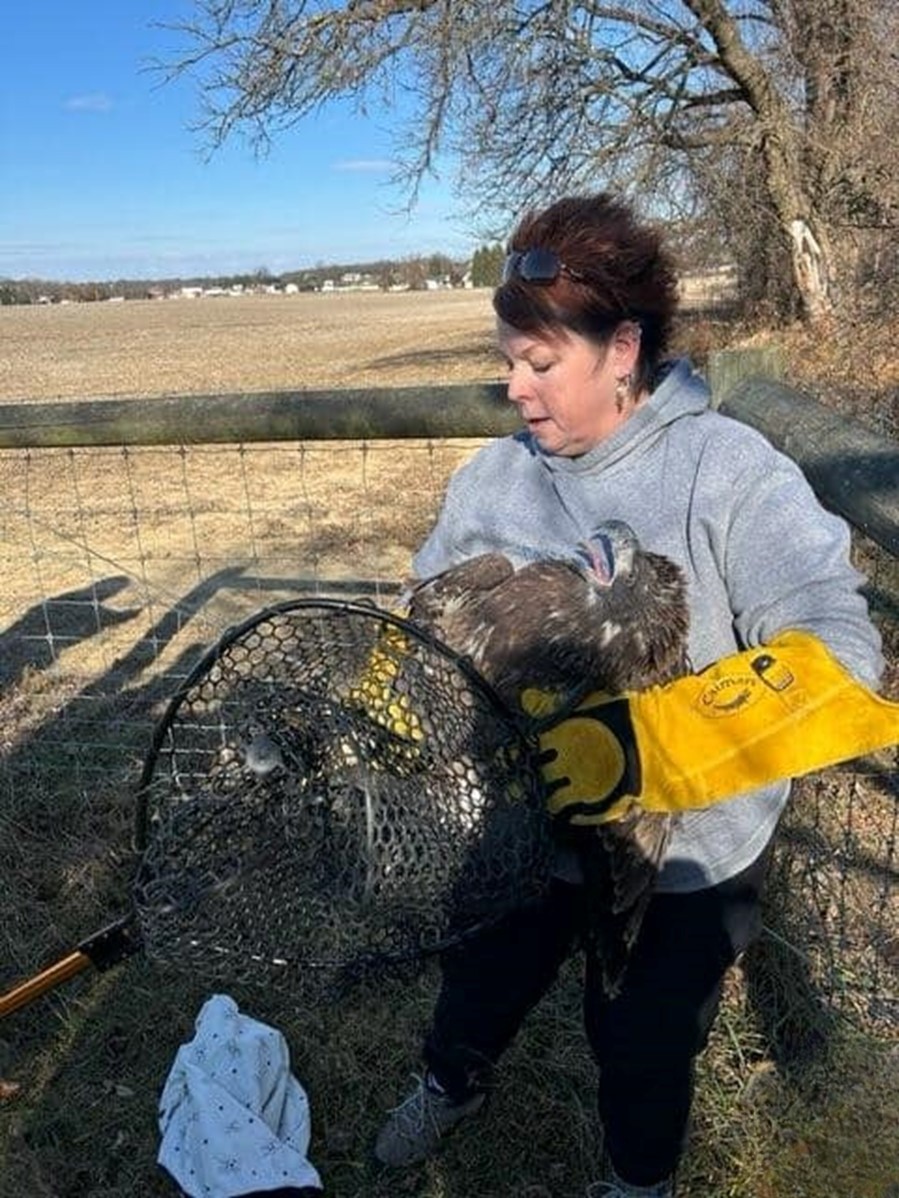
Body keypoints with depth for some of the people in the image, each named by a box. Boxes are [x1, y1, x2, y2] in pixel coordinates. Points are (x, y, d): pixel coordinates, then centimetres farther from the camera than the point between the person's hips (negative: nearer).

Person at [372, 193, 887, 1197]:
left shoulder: (730, 473, -21)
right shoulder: (494, 476, -7)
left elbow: (838, 648, -28)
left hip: (683, 851, -3)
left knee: (645, 1042, 23)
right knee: (481, 983, 29)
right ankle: (453, 1083, 65)